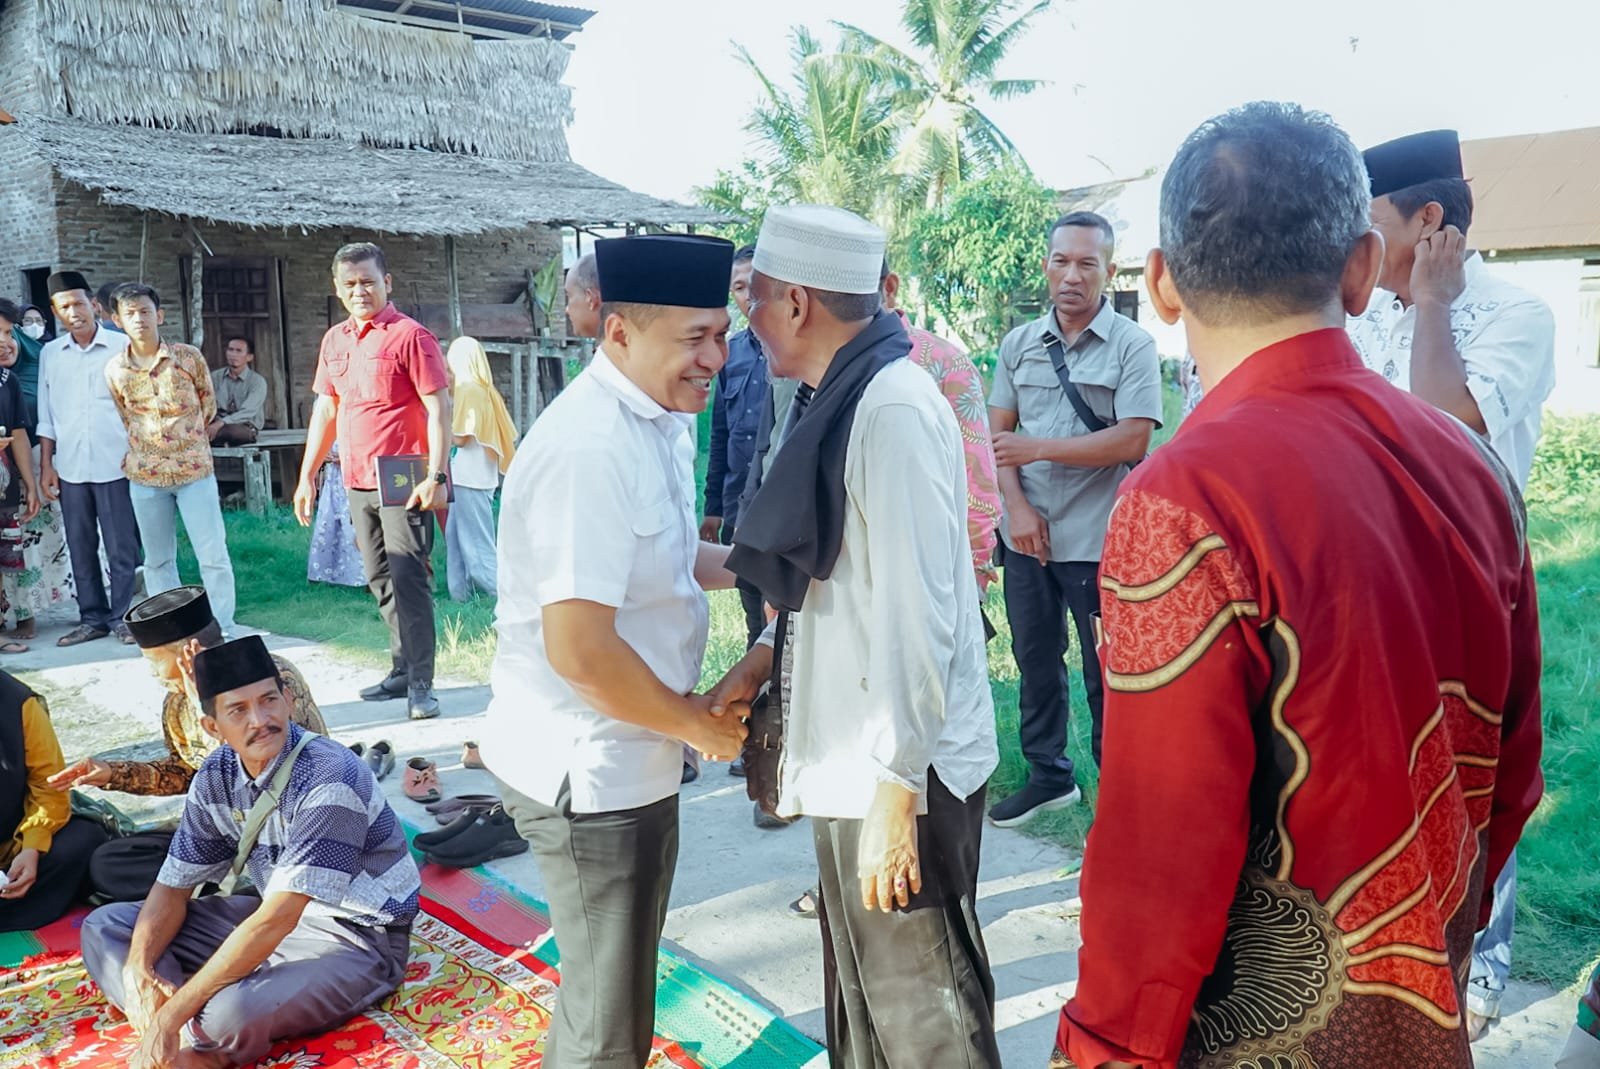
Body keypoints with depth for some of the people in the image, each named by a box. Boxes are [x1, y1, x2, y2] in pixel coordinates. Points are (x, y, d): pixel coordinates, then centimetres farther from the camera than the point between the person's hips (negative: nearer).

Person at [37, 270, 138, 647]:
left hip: (114, 465, -4)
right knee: (81, 548, 8)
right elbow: (46, 417, 13)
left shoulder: (122, 346, 0)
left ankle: (123, 617, 10)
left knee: (121, 548, 0)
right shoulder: (50, 354, 10)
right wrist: (46, 466, 8)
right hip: (70, 468, 4)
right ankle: (92, 618, 17)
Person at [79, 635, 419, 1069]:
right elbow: (173, 888, 2)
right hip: (278, 915, 8)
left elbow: (275, 922, -30)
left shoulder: (328, 779, -28)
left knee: (231, 1014, -35)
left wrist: (174, 1013, -29)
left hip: (357, 938, -8)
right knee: (104, 926, 4)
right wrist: (137, 969, -17)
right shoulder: (216, 777, -5)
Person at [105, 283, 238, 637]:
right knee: (157, 560, 10)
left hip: (194, 468, -2)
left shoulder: (189, 357, -4)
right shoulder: (114, 369, 0)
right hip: (145, 475, 2)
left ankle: (223, 629, 5)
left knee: (213, 554, -3)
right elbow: (124, 420, 14)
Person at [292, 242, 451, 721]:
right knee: (380, 582, 13)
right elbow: (325, 410, 20)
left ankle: (420, 683, -3)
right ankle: (402, 670, 23)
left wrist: (436, 476, -19)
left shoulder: (410, 336, -7)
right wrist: (307, 475, 17)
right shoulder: (334, 340, 14)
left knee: (409, 579, -8)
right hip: (357, 483, 8)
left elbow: (438, 409, -12)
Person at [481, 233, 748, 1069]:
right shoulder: (592, 447, -27)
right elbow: (579, 651, -30)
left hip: (630, 759, 9)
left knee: (614, 983, 28)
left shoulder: (648, 421, 4)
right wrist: (696, 723, -15)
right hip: (587, 771, -9)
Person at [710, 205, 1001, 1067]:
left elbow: (916, 615, -24)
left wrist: (893, 796, -22)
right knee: (860, 999, 25)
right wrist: (763, 658, 8)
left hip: (899, 774, -9)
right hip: (851, 763, 9)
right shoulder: (842, 400, 8)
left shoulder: (894, 410, -21)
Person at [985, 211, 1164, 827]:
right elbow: (998, 433, 6)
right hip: (1026, 536, 5)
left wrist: (1036, 448, -15)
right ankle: (1048, 775, 33)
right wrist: (1016, 506, -8)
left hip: (1096, 540, -5)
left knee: (1106, 674, 5)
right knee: (1035, 660, 16)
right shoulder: (1019, 344, 8)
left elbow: (1132, 440, -16)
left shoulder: (1132, 345, -6)